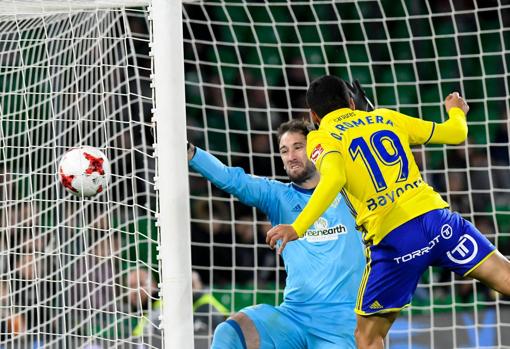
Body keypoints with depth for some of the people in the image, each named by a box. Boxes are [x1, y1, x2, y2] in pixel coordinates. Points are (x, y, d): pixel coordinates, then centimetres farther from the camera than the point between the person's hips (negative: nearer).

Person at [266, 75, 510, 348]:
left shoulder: (321, 138, 8)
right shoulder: (387, 117, 20)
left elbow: (333, 179, -15)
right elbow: (455, 133, 27)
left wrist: (297, 228, -22)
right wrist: (456, 110, 49)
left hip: (392, 239, -3)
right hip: (436, 216, 3)